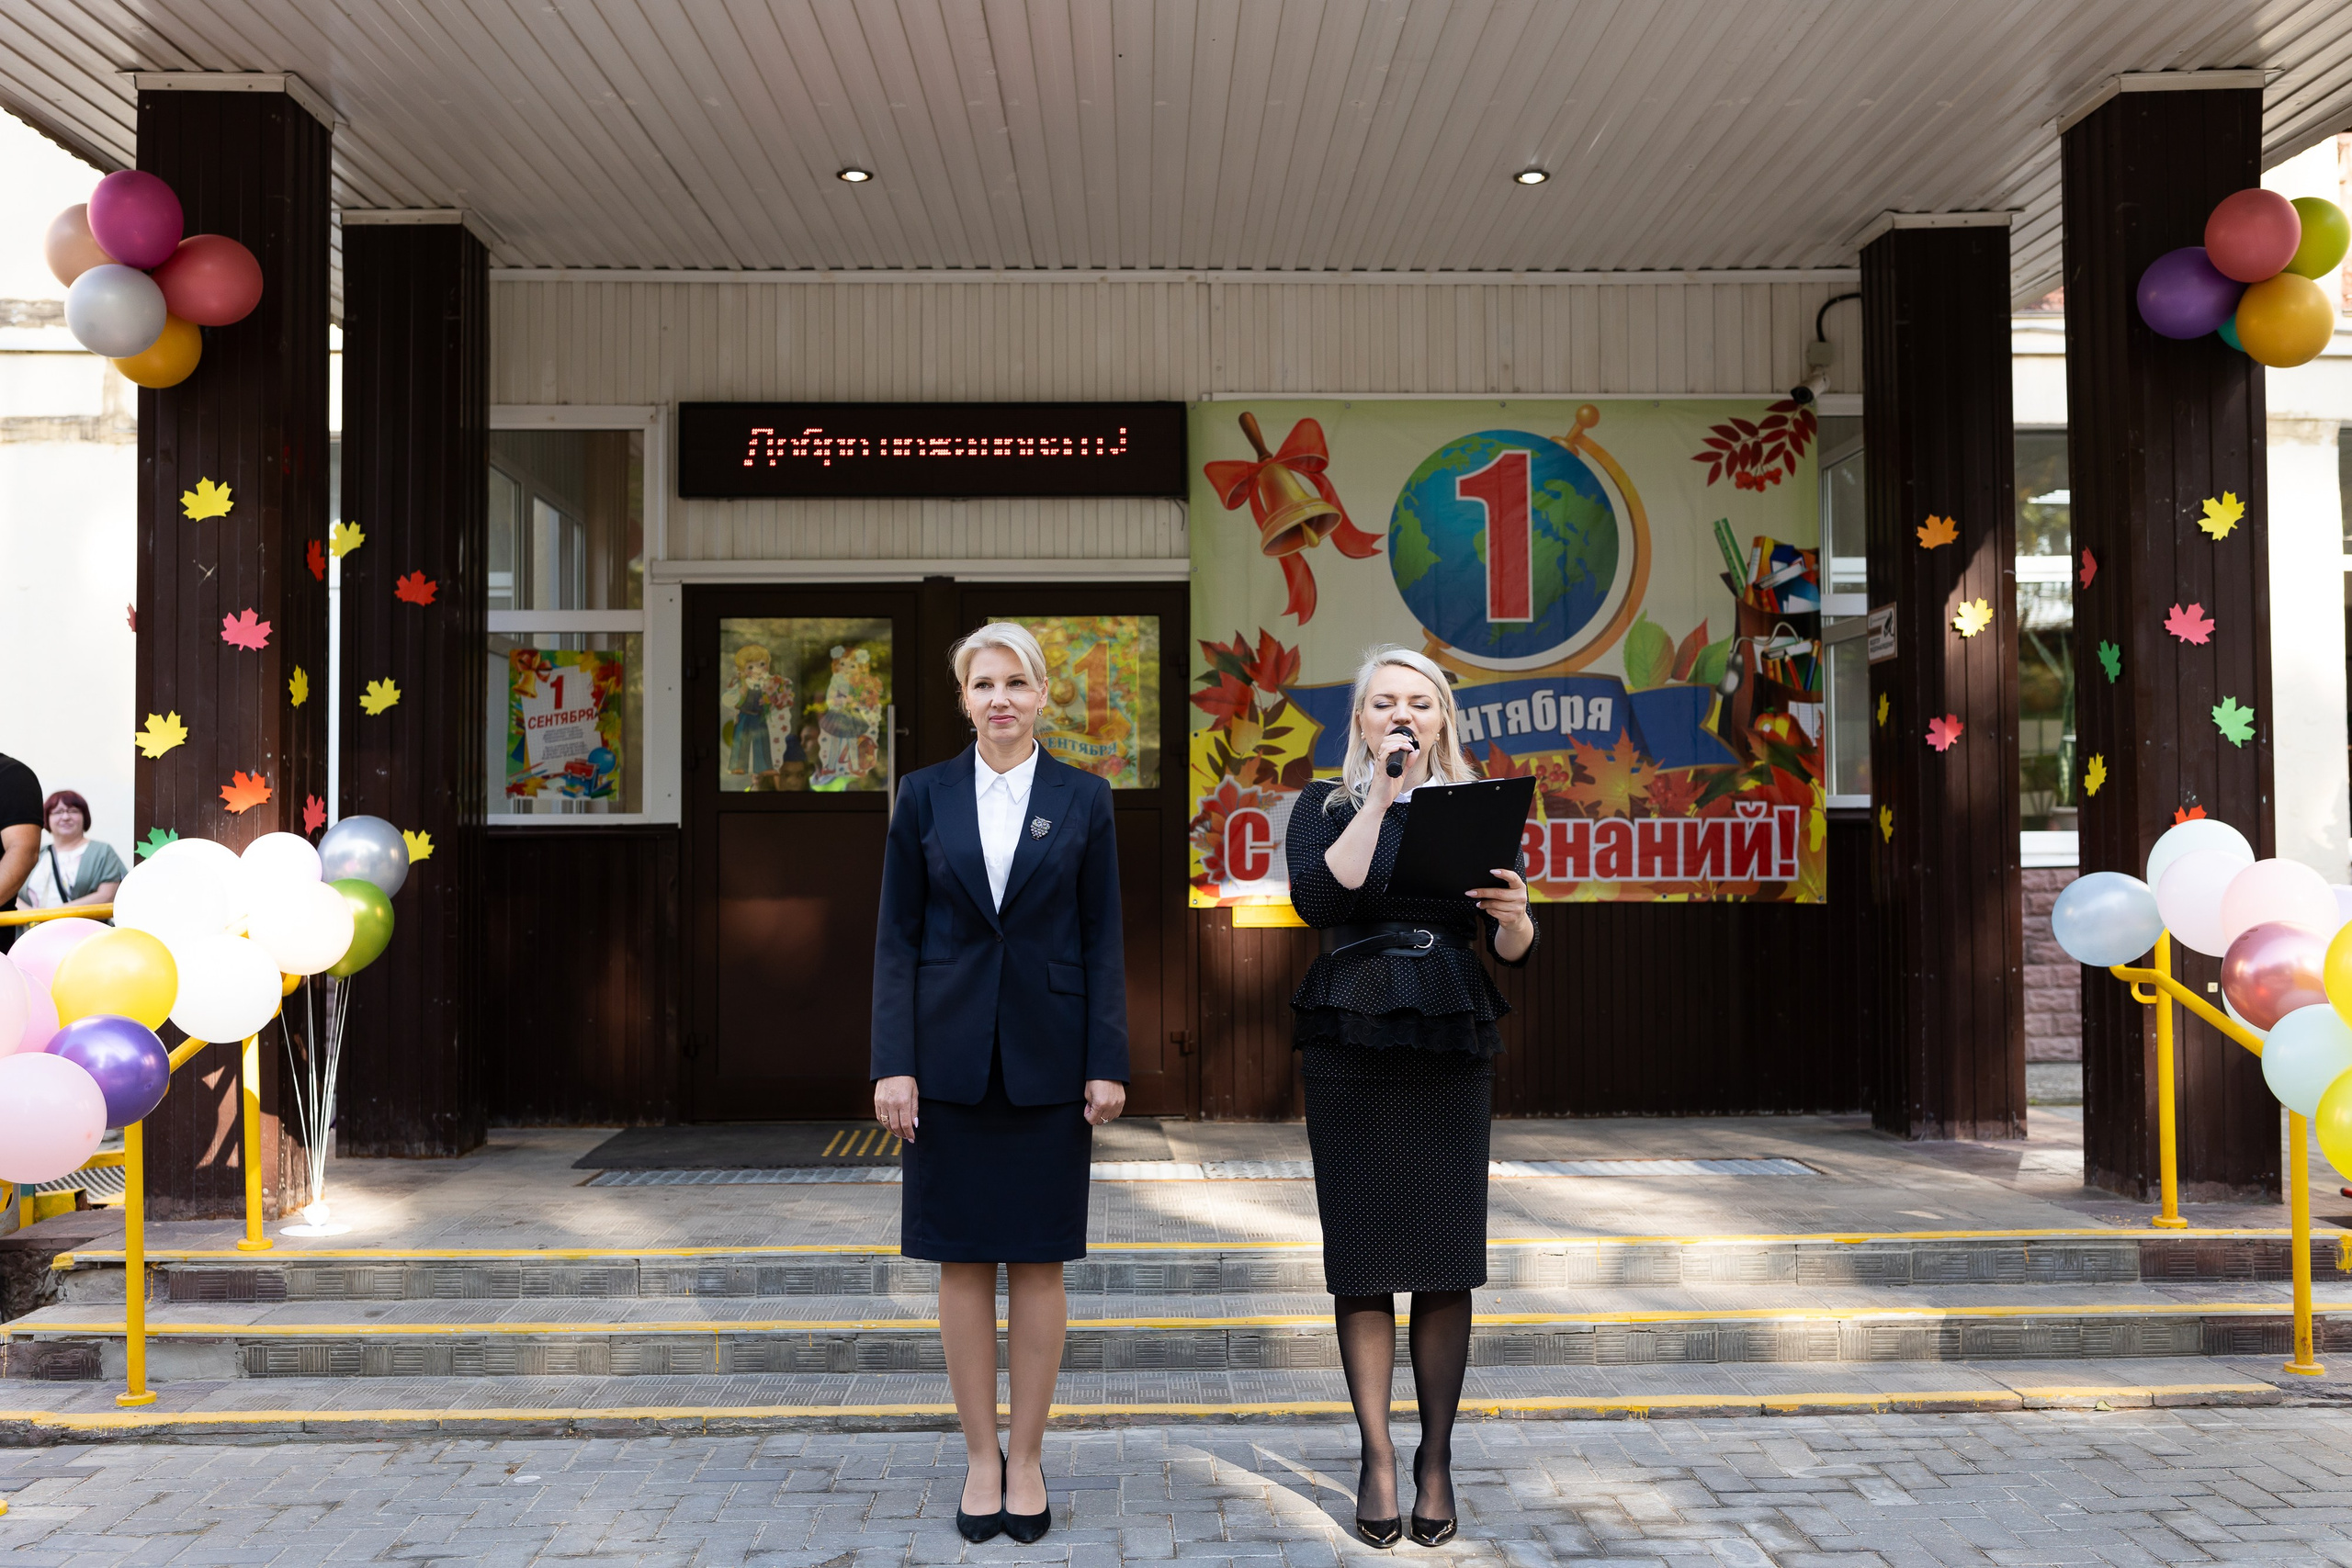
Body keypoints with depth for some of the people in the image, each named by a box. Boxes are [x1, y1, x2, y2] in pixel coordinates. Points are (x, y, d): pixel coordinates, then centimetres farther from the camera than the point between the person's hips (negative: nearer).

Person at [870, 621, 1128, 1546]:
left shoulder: (1083, 799, 3)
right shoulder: (924, 795, 3)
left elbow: (1102, 940, 2)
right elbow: (897, 938, 2)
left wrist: (1108, 1064, -4)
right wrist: (893, 1063, -6)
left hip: (1046, 1057, 0)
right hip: (951, 1054, 0)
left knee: (1038, 1260, 6)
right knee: (962, 1260, 6)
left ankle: (1028, 1458, 18)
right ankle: (981, 1457, 19)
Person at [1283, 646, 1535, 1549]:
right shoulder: (1327, 806, 7)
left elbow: (1512, 951, 10)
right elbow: (1319, 899, -13)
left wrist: (1513, 916, -13)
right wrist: (1382, 795, -11)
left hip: (1453, 1044, 2)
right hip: (1350, 1044, -1)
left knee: (1447, 1260, 1)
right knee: (1362, 1254, -1)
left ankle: (1437, 1456, 13)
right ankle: (1377, 1456, 9)